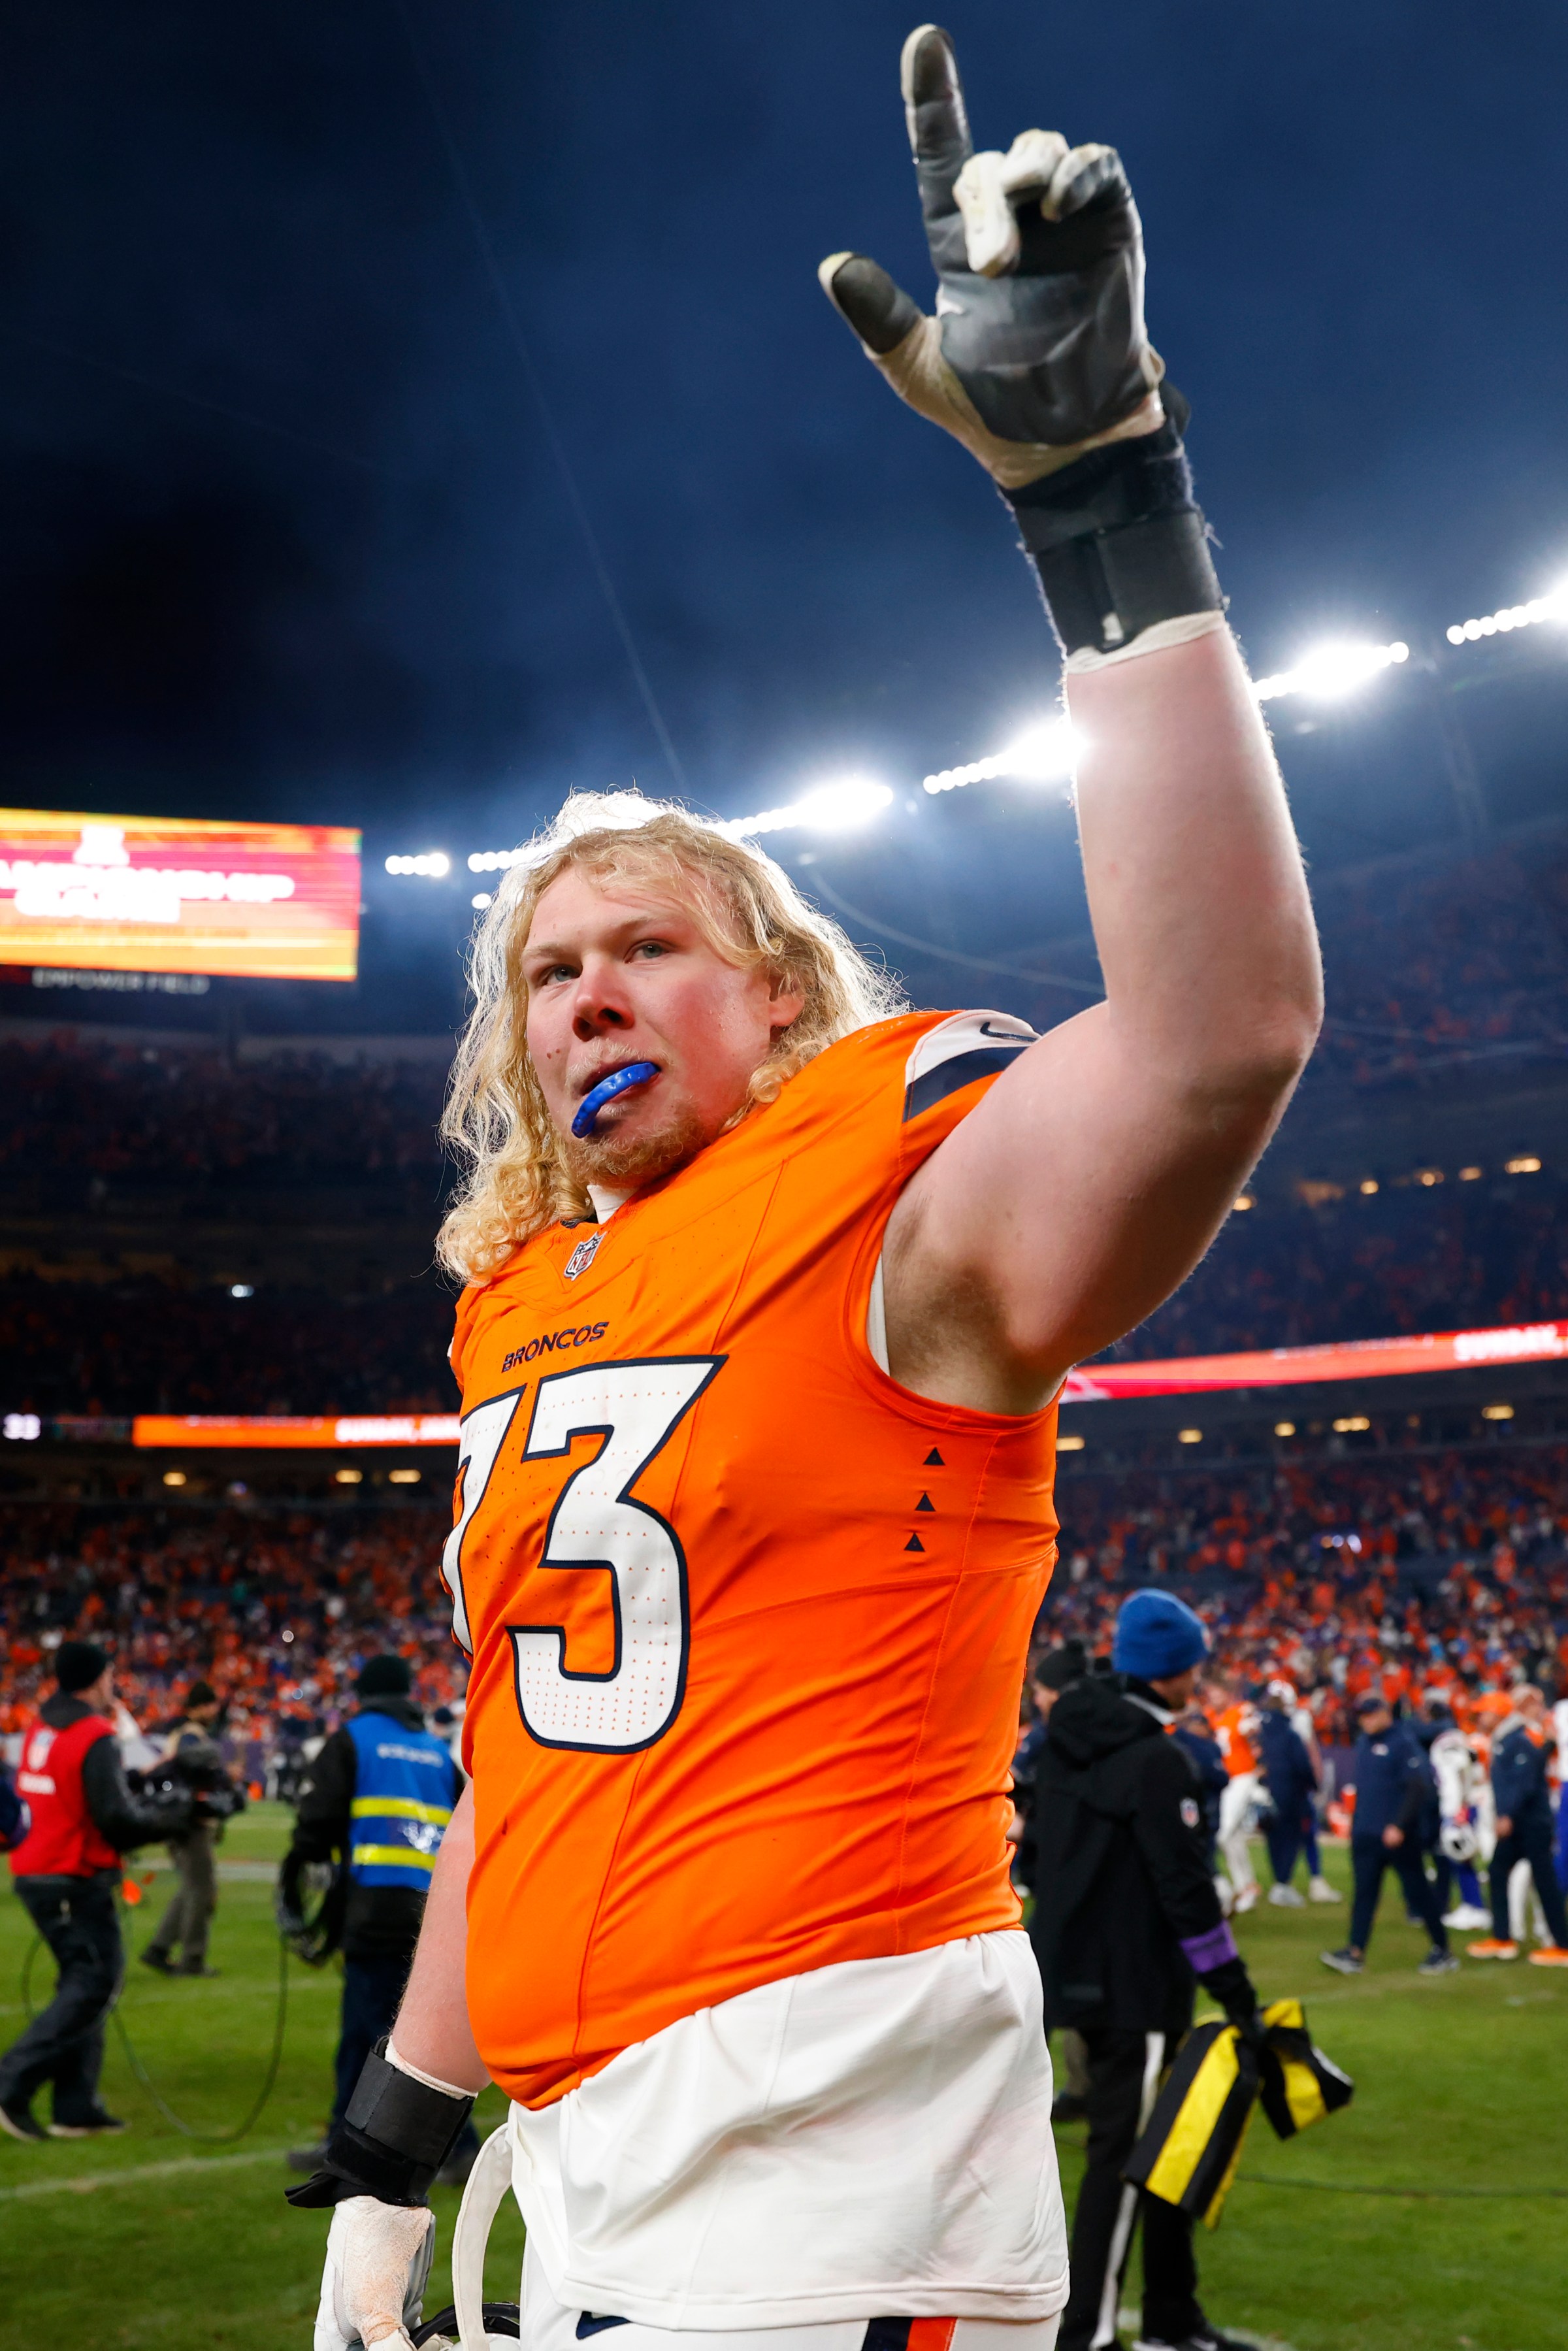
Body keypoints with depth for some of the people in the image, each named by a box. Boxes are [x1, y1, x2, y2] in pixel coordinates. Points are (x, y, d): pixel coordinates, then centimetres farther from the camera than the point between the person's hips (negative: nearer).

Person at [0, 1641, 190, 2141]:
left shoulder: (41, 1730, 11)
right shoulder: (96, 1738, -15)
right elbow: (116, 1819, -18)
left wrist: (150, 1805, 12)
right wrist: (174, 1819, -2)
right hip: (75, 1882, -9)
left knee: (84, 1982, 14)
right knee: (95, 1983, -5)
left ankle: (76, 2107, 15)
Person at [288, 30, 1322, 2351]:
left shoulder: (898, 1208, -10)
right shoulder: (520, 1306, 12)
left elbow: (1227, 1020, -30)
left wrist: (1100, 491, -31)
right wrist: (388, 2160, 21)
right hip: (588, 2164, 8)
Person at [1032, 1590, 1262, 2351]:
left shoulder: (1067, 1739, 8)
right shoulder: (1156, 1760, -18)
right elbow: (1185, 1887, -19)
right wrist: (1235, 1992, -15)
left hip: (1073, 1967, 9)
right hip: (1134, 1983, -9)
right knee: (1122, 2151, -1)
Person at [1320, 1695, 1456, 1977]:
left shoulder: (1404, 1741, -12)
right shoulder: (1363, 1742, 13)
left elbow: (1418, 1787, -18)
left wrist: (1399, 1826, -22)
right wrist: (1356, 1821, 16)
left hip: (1397, 1835, -7)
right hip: (1364, 1834, 7)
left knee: (1418, 1890, 2)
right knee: (1363, 1891, 3)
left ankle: (1443, 1952, 12)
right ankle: (1355, 1953, 3)